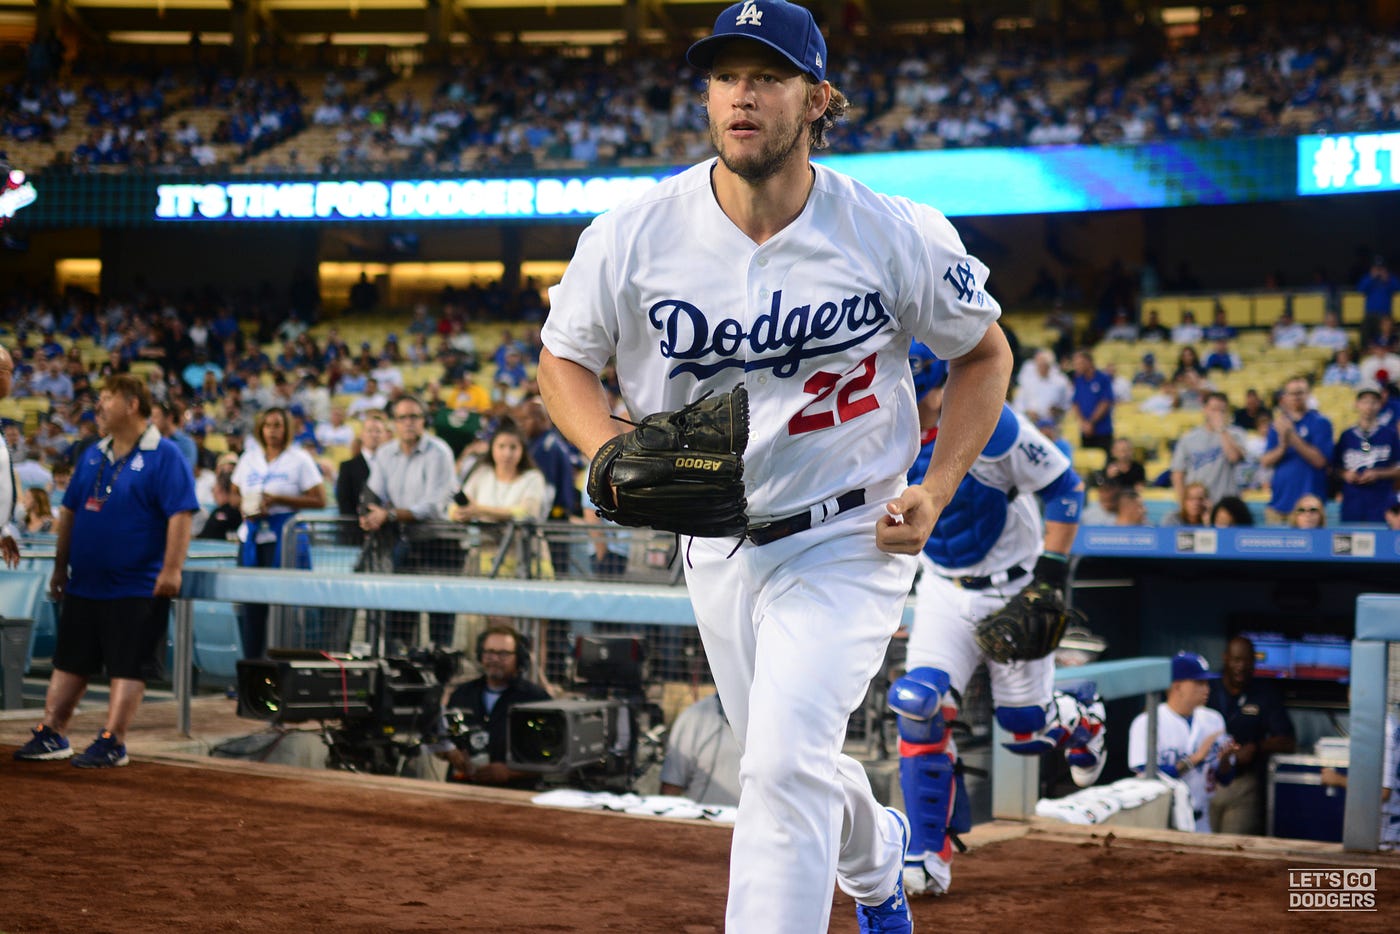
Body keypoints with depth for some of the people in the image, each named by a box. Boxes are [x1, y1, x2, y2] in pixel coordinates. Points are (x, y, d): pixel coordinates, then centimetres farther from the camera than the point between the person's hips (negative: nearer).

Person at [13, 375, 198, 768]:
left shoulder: (163, 456, -9)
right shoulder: (93, 456, 12)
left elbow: (181, 514, -16)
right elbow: (69, 511, 18)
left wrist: (171, 569, -22)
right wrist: (61, 565, 17)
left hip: (137, 588, -7)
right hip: (83, 584, 7)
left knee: (128, 668, -3)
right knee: (69, 662, 12)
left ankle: (111, 742, 3)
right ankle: (51, 736, 20)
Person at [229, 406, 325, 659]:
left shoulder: (299, 459, 1)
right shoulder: (249, 458, 15)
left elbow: (319, 500, -5)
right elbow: (234, 493, 23)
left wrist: (277, 499, -12)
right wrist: (245, 507, 0)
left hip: (285, 537, -4)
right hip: (253, 536, 4)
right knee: (252, 604, 2)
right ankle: (251, 663, 9)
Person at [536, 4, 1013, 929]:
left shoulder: (897, 236, -14)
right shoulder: (633, 236, -12)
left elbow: (985, 353, 1)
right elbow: (564, 357, 2)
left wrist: (936, 492, -10)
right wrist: (613, 453, -19)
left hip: (849, 539, -4)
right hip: (715, 547, 4)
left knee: (786, 762, -21)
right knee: (783, 764, 20)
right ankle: (879, 856, 55)